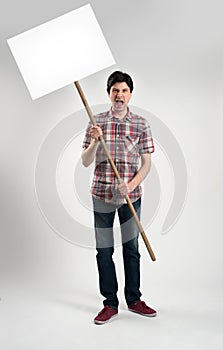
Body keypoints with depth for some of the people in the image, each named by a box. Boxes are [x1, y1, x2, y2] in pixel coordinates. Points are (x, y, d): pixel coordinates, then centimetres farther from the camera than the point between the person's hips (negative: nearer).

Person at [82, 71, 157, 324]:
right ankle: (110, 303, 20)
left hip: (131, 195, 0)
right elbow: (85, 162, 2)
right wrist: (95, 141, -17)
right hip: (102, 194, 1)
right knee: (104, 250, 5)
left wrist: (131, 185, -17)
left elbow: (147, 163, 0)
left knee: (131, 248, 10)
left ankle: (134, 300, 26)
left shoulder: (141, 124, 2)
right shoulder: (97, 122, 4)